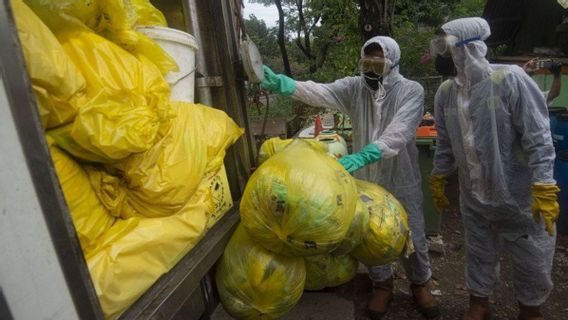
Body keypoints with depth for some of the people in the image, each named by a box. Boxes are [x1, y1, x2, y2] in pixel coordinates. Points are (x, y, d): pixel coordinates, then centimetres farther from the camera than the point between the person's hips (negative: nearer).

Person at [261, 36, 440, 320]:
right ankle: (382, 284, 41)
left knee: (412, 236, 14)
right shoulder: (354, 87, -6)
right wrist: (282, 83, -41)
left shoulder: (411, 90, -13)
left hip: (402, 179, -2)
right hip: (366, 178, 2)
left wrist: (362, 155, -44)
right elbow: (322, 92, -23)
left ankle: (420, 284, 42)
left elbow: (399, 132, -29)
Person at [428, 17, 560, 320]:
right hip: (473, 198, 4)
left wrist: (543, 189, -19)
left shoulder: (510, 79, -15)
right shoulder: (445, 91, 0)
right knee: (479, 256, 19)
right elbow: (445, 143, 9)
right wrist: (438, 181, 11)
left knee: (533, 262, 14)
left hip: (519, 198, -3)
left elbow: (538, 138, -16)